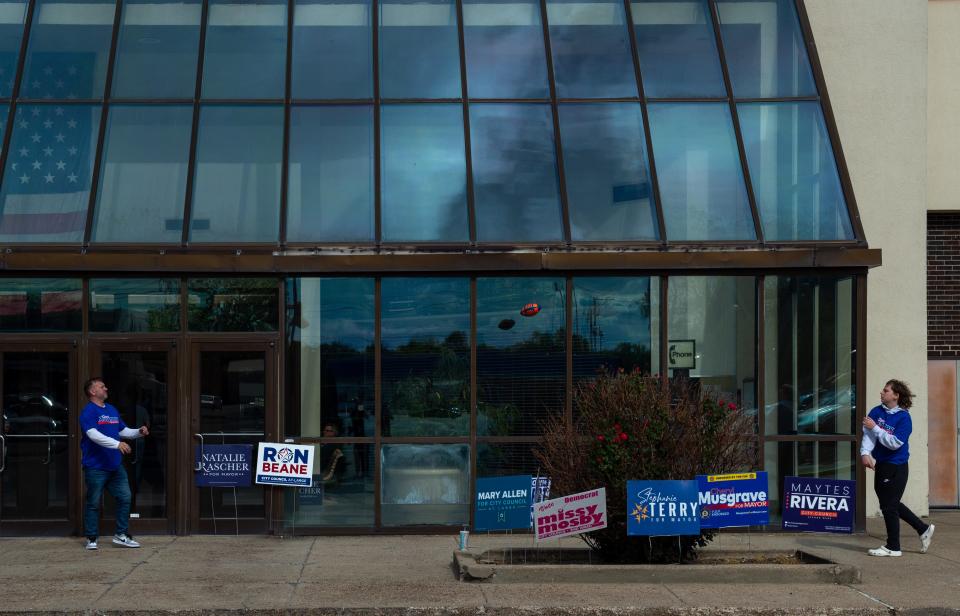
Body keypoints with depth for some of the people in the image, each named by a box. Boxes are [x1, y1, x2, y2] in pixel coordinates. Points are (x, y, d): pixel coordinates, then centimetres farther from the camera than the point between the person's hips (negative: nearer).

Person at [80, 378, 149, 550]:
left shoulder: (112, 410, 14)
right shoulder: (88, 412, -10)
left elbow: (123, 431, 22)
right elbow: (93, 434, -24)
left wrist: (139, 432, 2)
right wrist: (117, 444, -33)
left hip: (115, 465, 7)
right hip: (95, 467, -7)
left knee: (125, 498, 5)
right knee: (93, 503, 2)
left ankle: (121, 535, 14)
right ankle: (91, 538, 11)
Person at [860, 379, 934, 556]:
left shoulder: (903, 417, -13)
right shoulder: (876, 412, 2)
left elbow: (895, 443, -22)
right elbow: (868, 434, -9)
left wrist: (875, 428, -22)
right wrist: (865, 452, -25)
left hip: (896, 467, -7)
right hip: (881, 465, 7)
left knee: (889, 507, -2)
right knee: (890, 504, 17)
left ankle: (892, 547, 11)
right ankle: (923, 529, 32)